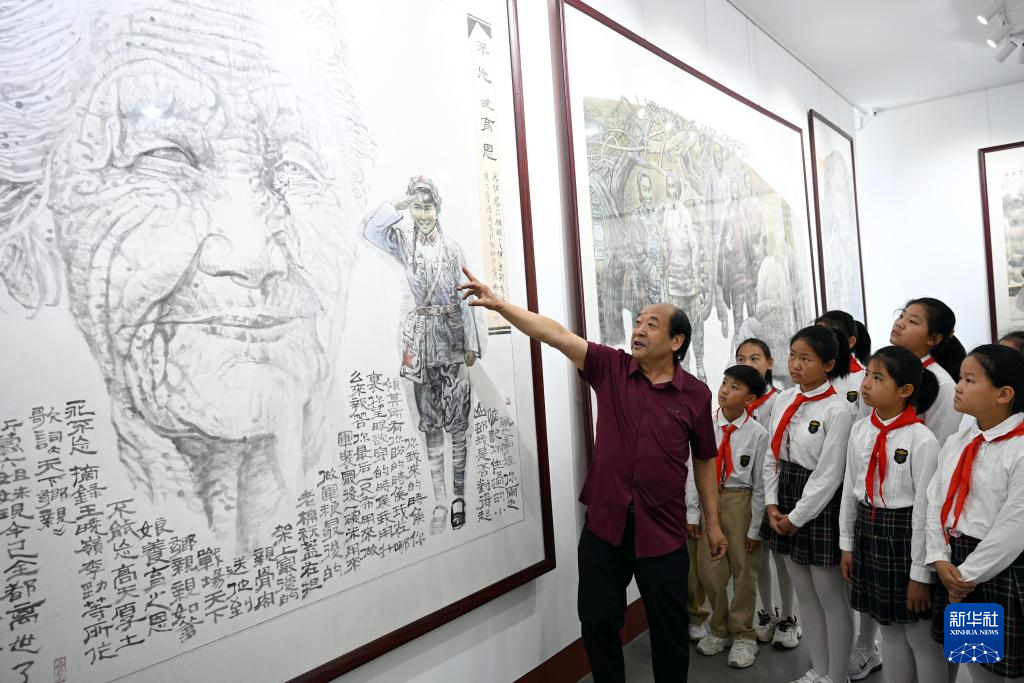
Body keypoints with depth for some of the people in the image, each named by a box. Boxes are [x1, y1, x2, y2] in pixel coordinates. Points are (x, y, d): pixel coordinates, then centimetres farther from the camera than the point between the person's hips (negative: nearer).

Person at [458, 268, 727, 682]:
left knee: (669, 629, 12)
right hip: (604, 524, 1)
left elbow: (704, 459, 7)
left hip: (663, 531, -1)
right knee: (597, 622, 11)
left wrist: (712, 522, 10)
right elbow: (557, 336, -14)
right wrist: (498, 304, -24)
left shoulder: (695, 393, -3)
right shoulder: (610, 368, -3)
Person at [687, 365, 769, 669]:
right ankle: (719, 630, 37)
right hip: (708, 498, 3)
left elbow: (760, 484, -8)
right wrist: (692, 513, -5)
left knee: (743, 570, 12)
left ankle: (742, 635, 33)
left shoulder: (757, 433, -15)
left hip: (741, 501, -3)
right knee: (709, 570, 13)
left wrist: (754, 527, -5)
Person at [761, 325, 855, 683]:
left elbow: (829, 475, -17)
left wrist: (797, 517, -13)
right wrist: (772, 504, -1)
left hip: (819, 507, -7)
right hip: (785, 503, 7)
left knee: (831, 597, 8)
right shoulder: (784, 400, 4)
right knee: (804, 595, 18)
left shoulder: (837, 410, -16)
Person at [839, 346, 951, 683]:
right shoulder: (860, 430, 1)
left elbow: (925, 508, -15)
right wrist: (847, 544, 12)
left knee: (921, 637, 8)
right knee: (888, 630, 20)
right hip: (868, 532, 6)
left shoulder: (921, 439, -18)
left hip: (905, 535, -6)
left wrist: (921, 573, -12)